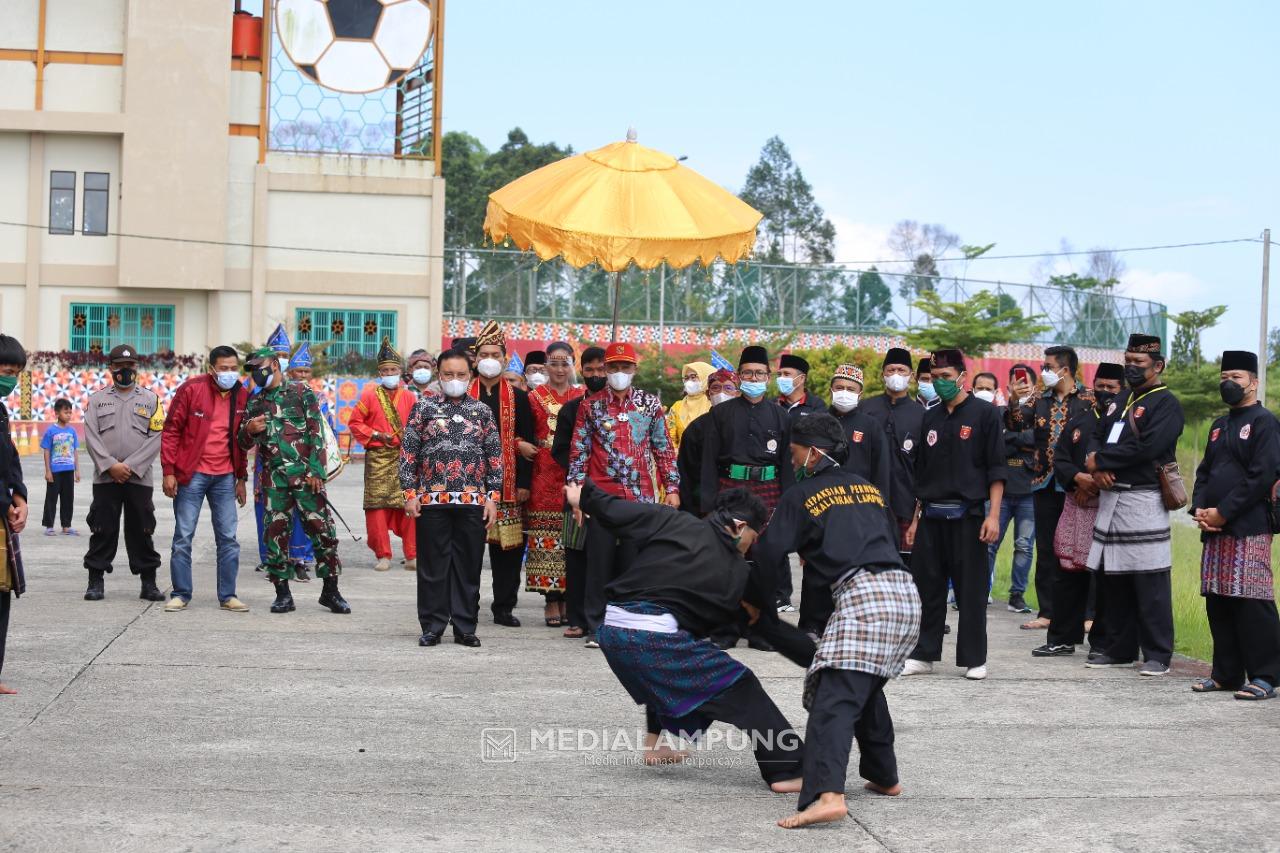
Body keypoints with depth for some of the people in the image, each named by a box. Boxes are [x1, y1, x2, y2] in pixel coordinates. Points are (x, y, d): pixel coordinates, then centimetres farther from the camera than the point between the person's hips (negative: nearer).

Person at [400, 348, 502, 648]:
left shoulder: (482, 411, 10)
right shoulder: (424, 407, 6)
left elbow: (495, 455, 9)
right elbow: (408, 452, 4)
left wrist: (493, 497, 2)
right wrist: (410, 493, -3)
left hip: (473, 501, 1)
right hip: (432, 500, -1)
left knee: (469, 567, 4)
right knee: (433, 566, 2)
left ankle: (465, 628, 12)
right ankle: (432, 626, 11)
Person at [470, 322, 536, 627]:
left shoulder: (518, 398, 9)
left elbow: (527, 443, 6)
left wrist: (524, 483, -2)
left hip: (508, 483, 1)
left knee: (508, 545, 1)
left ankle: (504, 607, 9)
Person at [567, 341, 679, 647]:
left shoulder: (650, 403, 8)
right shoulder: (590, 405, 6)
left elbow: (664, 449, 10)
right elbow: (579, 451, 5)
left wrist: (672, 487, 4)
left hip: (641, 496, 1)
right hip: (601, 496, 0)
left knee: (634, 561, 2)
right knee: (600, 563, 1)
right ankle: (597, 627, 7)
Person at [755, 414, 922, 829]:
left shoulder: (802, 495, 7)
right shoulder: (868, 487, 25)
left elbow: (769, 554, 5)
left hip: (862, 593, -7)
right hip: (906, 591, 7)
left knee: (834, 698, -18)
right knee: (867, 686, 28)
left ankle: (827, 795, -36)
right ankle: (884, 776, 34)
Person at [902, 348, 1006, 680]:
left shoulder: (984, 413, -1)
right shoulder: (930, 418, 14)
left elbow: (996, 469, -5)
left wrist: (993, 515, -13)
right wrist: (915, 518, 12)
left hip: (967, 514, -5)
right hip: (931, 515, 5)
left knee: (971, 590, -1)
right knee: (927, 587, 6)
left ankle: (974, 659, 6)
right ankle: (923, 655, 13)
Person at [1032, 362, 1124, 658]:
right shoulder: (1078, 423, 15)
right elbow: (1060, 462, 12)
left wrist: (1097, 482, -14)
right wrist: (1079, 477, -7)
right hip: (1077, 508, 5)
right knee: (1068, 573, 6)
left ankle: (1102, 642, 8)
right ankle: (1063, 639, 16)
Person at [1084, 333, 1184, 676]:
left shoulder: (1166, 404, -7)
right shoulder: (1121, 401, 19)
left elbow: (1148, 447, -19)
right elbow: (1097, 436, 17)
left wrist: (1100, 461, -11)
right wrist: (1097, 464, -6)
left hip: (1143, 500, -8)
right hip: (1110, 496, 8)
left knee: (1150, 582, -6)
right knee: (1114, 577, 11)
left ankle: (1158, 655, -2)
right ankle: (1120, 649, 20)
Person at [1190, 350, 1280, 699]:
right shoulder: (1220, 426, 21)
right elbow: (1204, 471, 23)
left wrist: (1223, 512, -14)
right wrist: (1199, 509, 3)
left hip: (1249, 529, -8)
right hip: (1214, 530, 8)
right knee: (1217, 602, 8)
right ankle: (1226, 673, 16)